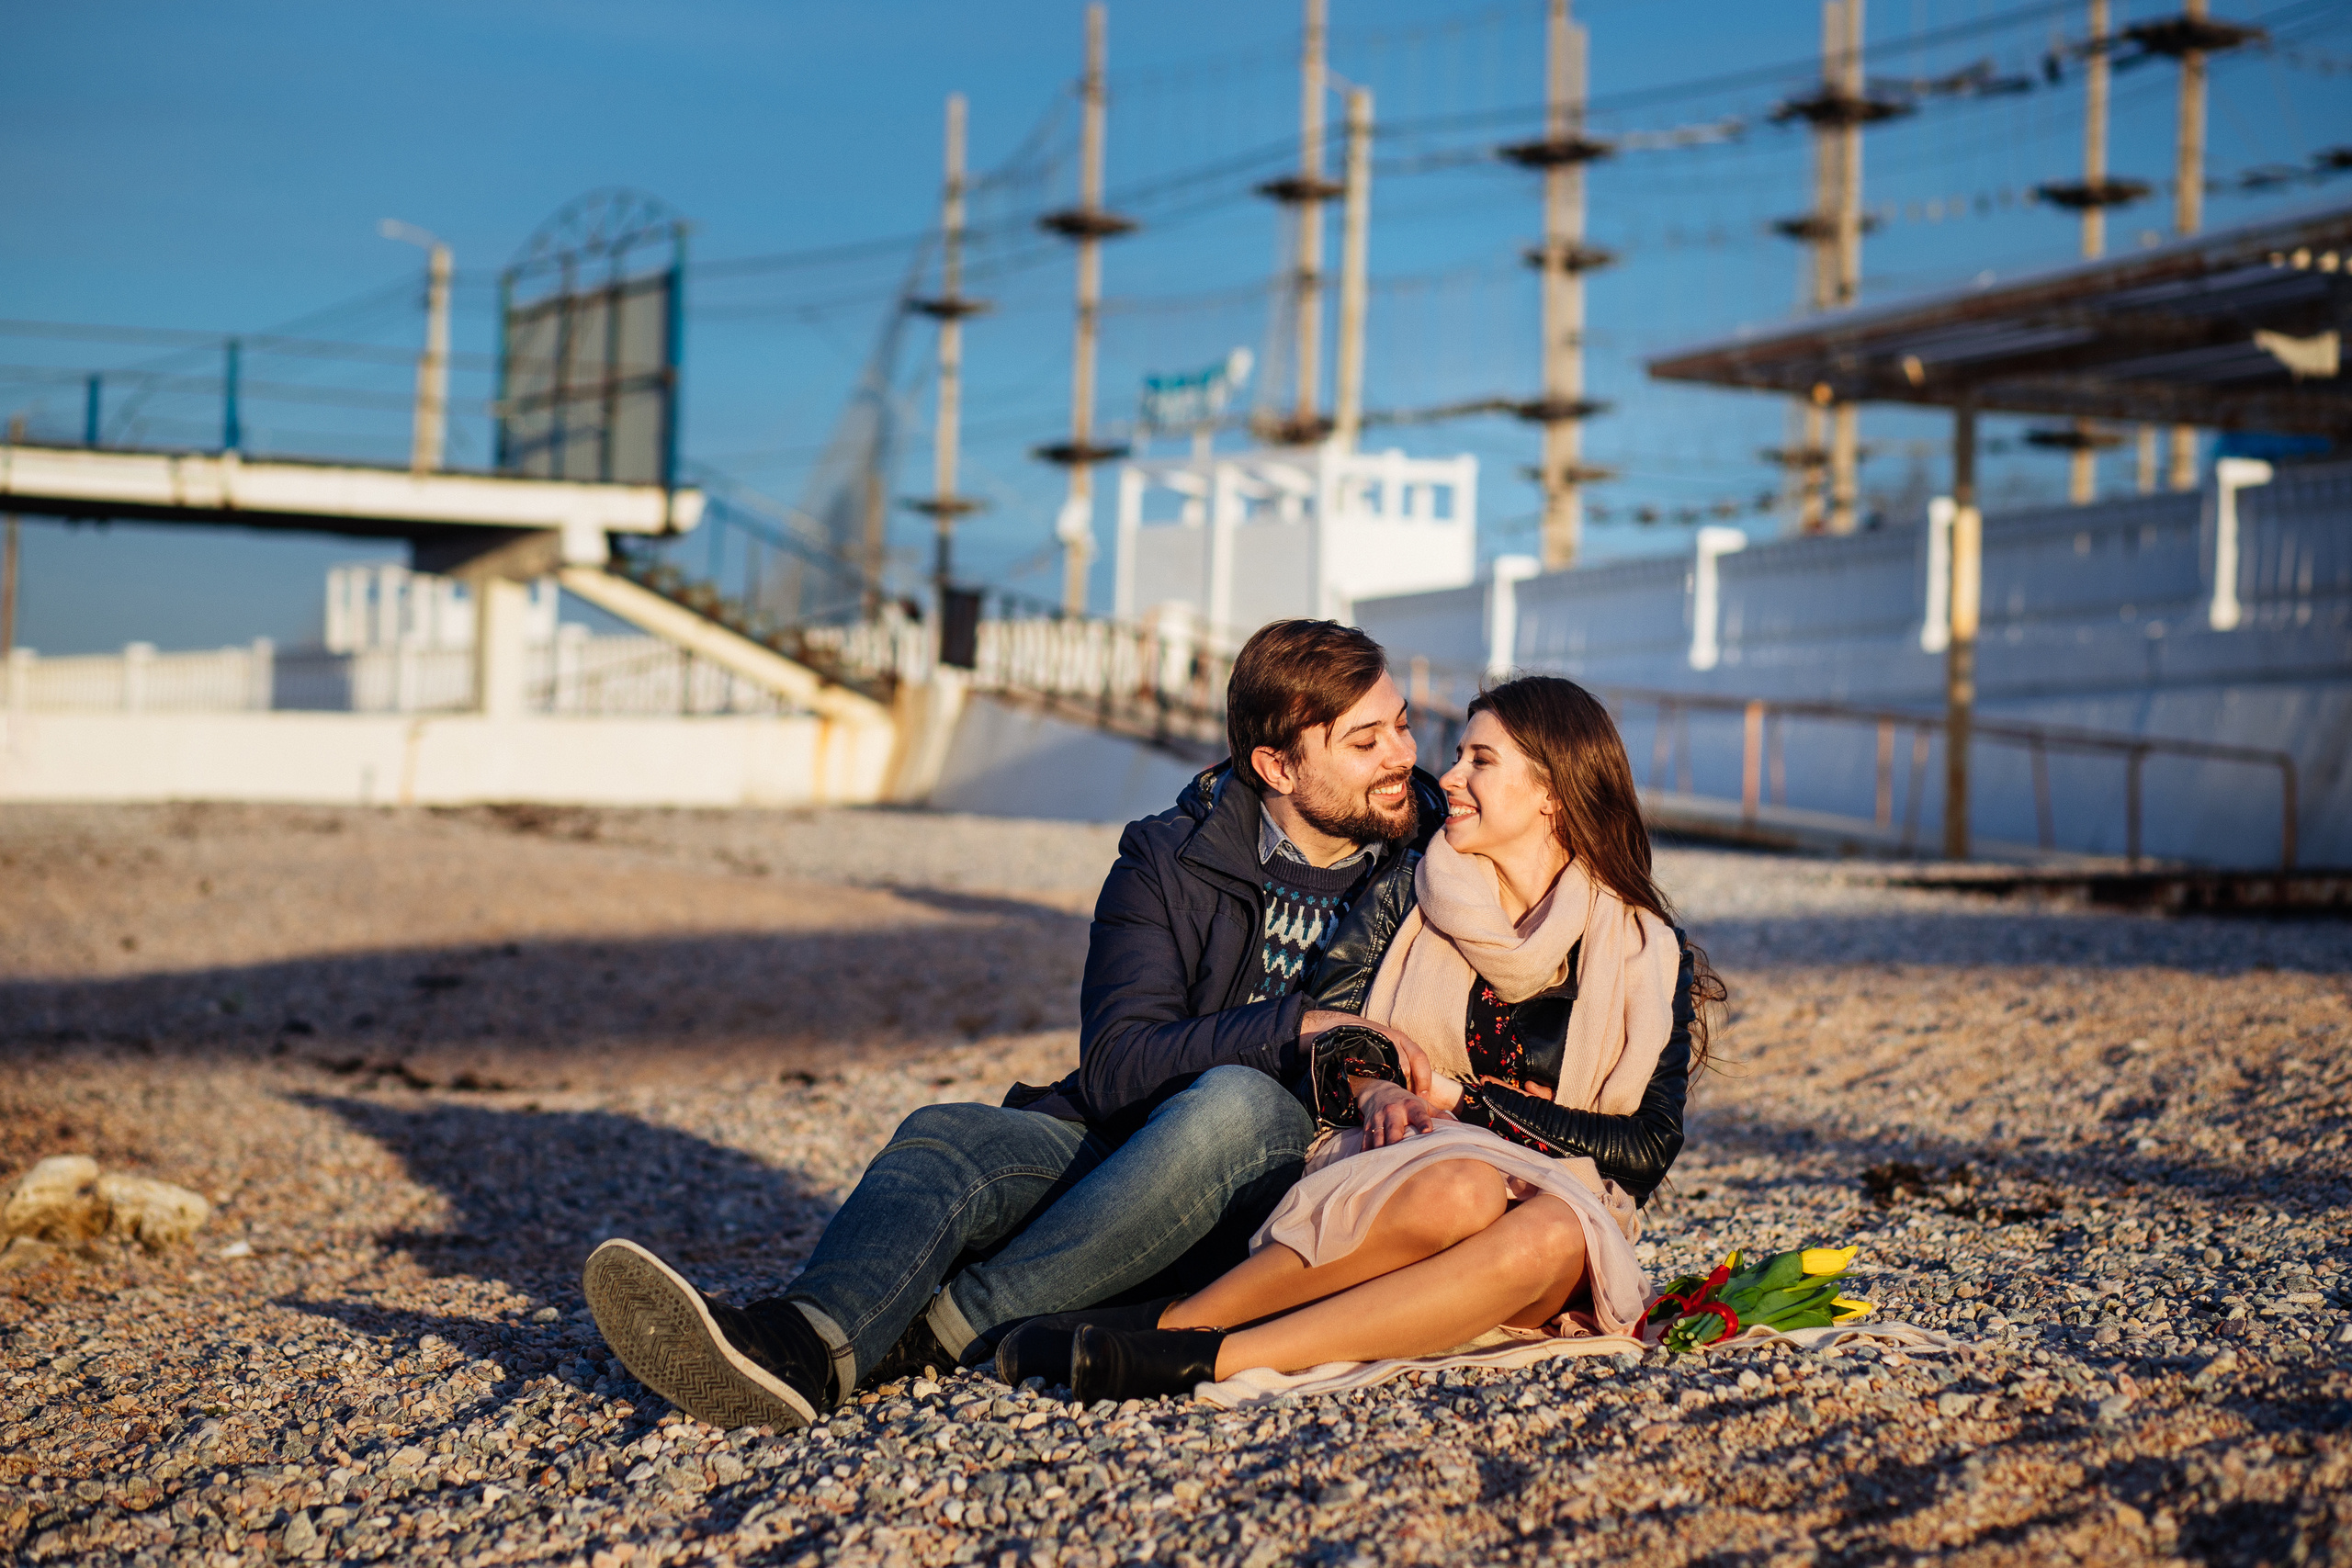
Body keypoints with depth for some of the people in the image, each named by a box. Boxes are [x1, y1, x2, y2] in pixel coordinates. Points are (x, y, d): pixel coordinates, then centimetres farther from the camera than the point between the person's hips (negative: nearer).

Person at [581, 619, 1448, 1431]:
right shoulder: (1170, 861, 4)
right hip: (1131, 1156, 2)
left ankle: (940, 1329, -34)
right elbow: (1114, 1067, -7)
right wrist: (1296, 1026, -19)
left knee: (1232, 1102, -35)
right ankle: (807, 1341, -53)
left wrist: (1394, 1091, -11)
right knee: (946, 1141, -25)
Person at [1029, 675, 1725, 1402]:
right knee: (1461, 1191, -37)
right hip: (1379, 1188, -1)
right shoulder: (1399, 913, 13)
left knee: (1555, 1236, -37)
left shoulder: (1655, 959, 8)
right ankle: (1174, 1325, -37)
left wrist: (1463, 1101, -7)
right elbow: (1318, 1047, 5)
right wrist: (1374, 1092, -18)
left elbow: (1648, 1149, 0)